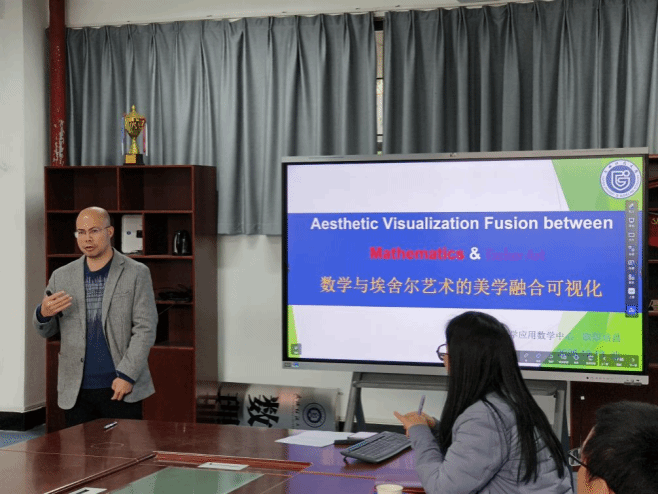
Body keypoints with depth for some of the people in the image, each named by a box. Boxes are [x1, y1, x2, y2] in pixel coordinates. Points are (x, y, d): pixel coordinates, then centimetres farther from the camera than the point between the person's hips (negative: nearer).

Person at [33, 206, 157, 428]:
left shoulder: (137, 274, 0)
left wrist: (127, 375, -12)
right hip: (75, 391, 3)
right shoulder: (61, 277, 9)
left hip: (121, 387, -2)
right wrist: (43, 314, -10)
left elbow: (145, 328, -4)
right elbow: (46, 332, 14)